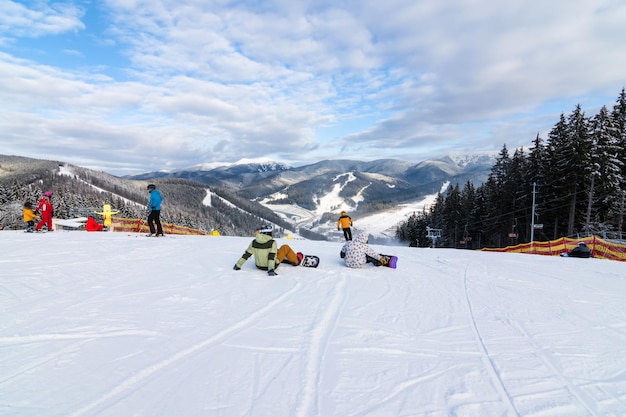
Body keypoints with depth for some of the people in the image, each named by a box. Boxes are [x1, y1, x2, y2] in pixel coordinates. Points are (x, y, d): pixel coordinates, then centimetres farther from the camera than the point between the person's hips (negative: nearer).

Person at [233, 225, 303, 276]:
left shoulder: (254, 242, -9)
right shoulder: (272, 242, -21)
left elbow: (246, 255, -7)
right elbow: (272, 257, -28)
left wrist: (238, 265, 0)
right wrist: (271, 270, -30)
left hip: (259, 266, 5)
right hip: (271, 265, -5)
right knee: (285, 247, 13)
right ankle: (296, 261, 31)